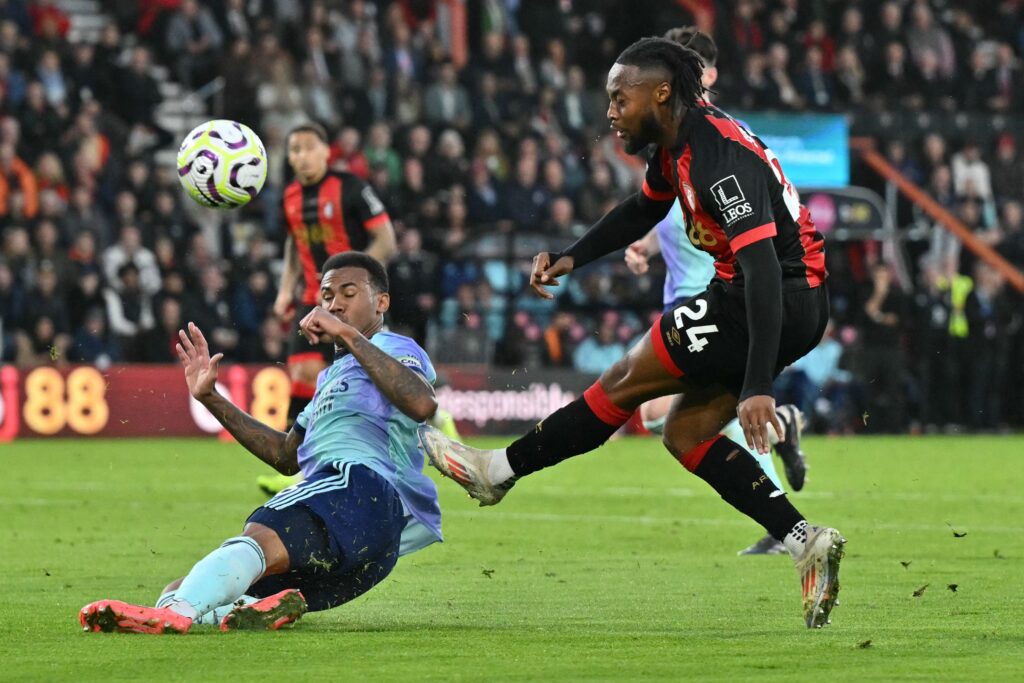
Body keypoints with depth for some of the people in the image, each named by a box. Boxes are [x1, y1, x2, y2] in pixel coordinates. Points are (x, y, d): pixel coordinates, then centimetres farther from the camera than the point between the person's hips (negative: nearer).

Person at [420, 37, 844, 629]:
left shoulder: (722, 157, -25)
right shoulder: (677, 141, 6)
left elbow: (762, 267, -32)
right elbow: (644, 209, 28)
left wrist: (758, 387, -38)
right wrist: (573, 258, 13)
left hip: (782, 303, -10)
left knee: (626, 381, -2)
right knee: (685, 432, 10)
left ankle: (499, 470, 11)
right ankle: (804, 540, 2)